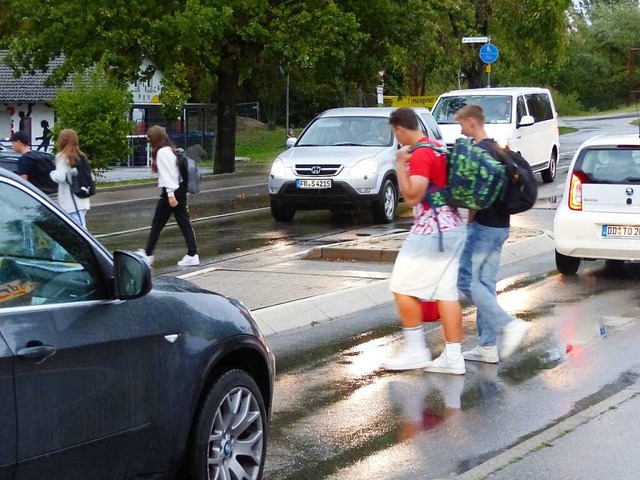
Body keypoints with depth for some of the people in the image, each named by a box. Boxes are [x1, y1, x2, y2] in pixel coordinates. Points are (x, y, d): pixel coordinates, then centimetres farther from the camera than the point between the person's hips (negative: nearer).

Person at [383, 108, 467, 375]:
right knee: (446, 292, 6)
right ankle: (453, 357, 4)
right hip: (453, 229, 9)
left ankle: (415, 350, 3)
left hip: (430, 232, -9)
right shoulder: (438, 149, 17)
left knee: (403, 288, -1)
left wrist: (400, 164, -14)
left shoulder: (420, 155, -14)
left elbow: (412, 196, -21)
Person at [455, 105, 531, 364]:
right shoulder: (496, 149, 16)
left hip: (484, 226, -10)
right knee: (484, 283, 10)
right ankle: (487, 346, 10)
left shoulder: (480, 151, -14)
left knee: (466, 279, -7)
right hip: (499, 226, 10)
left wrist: (469, 219, -7)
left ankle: (509, 324, -15)